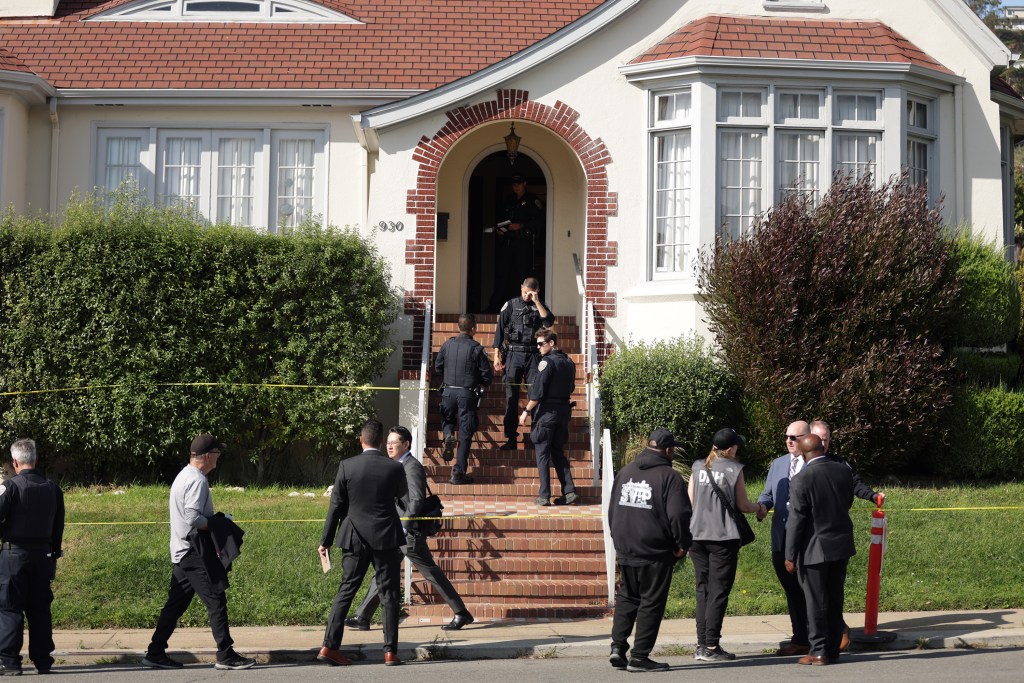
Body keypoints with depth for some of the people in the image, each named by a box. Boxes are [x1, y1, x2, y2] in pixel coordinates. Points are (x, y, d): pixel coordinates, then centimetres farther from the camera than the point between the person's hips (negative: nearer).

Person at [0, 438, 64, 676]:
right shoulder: (52, 488, 6)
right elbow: (58, 526, 11)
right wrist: (54, 554, 19)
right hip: (43, 555, 5)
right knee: (40, 609, 10)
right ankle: (42, 660, 12)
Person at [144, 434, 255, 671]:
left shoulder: (183, 476, 16)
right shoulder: (197, 480, -16)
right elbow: (193, 518, -25)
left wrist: (214, 522, 12)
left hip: (181, 553, 10)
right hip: (195, 553, -10)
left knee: (176, 604, 13)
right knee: (216, 601, -6)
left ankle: (155, 653, 15)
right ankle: (225, 655, -4)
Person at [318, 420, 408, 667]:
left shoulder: (346, 466, -6)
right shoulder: (395, 468, -6)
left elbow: (336, 506, -3)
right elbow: (403, 494, 15)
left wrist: (325, 541, 4)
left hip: (355, 539, 1)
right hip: (386, 539, -1)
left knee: (346, 591, 8)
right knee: (389, 595, 5)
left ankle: (329, 646, 3)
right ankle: (390, 651, 4)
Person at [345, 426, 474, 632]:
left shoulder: (412, 467, -13)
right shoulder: (399, 467, 16)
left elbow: (416, 500, -22)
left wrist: (404, 528, -25)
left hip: (410, 533, -10)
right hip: (396, 532, 10)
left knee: (431, 573, -4)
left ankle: (461, 614, 3)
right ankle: (362, 617, 12)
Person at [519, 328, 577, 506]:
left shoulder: (547, 362, -14)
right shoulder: (569, 362, 10)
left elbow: (538, 392, -17)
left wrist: (527, 411, -9)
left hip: (546, 411, -7)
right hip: (564, 410, 7)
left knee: (543, 454, 0)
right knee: (558, 453, 14)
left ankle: (544, 496, -1)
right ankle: (569, 491, 5)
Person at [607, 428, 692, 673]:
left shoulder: (625, 472, 11)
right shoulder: (668, 476, -10)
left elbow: (612, 510, 17)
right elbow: (678, 515, -17)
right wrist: (682, 544, -3)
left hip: (625, 551, 6)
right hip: (655, 554, -6)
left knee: (626, 599, 17)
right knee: (651, 604, 3)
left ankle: (618, 647, 6)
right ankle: (640, 657, 3)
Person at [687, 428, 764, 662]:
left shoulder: (698, 467, 6)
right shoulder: (734, 470, -5)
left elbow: (689, 502, 10)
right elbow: (743, 506, 0)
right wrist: (759, 507, 20)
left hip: (697, 535, 5)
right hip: (723, 537, -5)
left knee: (703, 590, 12)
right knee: (718, 592, 0)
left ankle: (701, 645, 12)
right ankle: (711, 647, -2)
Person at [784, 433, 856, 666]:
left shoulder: (802, 479, -17)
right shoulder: (844, 471, 0)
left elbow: (796, 520, -15)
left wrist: (790, 556, -9)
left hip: (815, 549, -6)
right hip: (841, 546, 6)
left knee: (816, 602, 3)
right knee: (835, 600, 13)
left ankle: (819, 651, 6)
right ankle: (833, 650, 19)